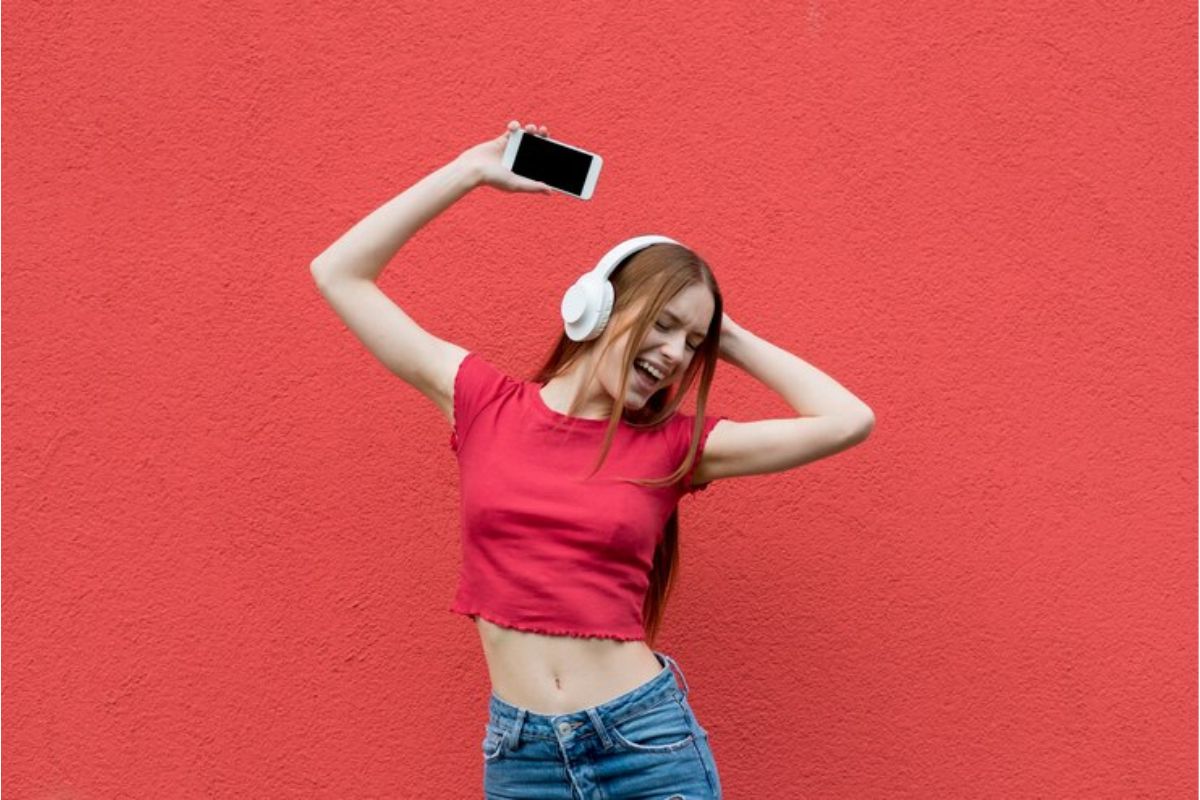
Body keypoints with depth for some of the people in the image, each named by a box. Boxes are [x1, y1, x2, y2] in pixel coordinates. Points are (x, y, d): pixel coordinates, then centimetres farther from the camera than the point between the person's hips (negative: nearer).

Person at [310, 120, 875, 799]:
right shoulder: (485, 403, 3)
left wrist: (731, 340, 4)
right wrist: (471, 172, 4)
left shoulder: (675, 445, 1)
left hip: (648, 739, 0)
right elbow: (339, 273, 5)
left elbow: (847, 421, -4)